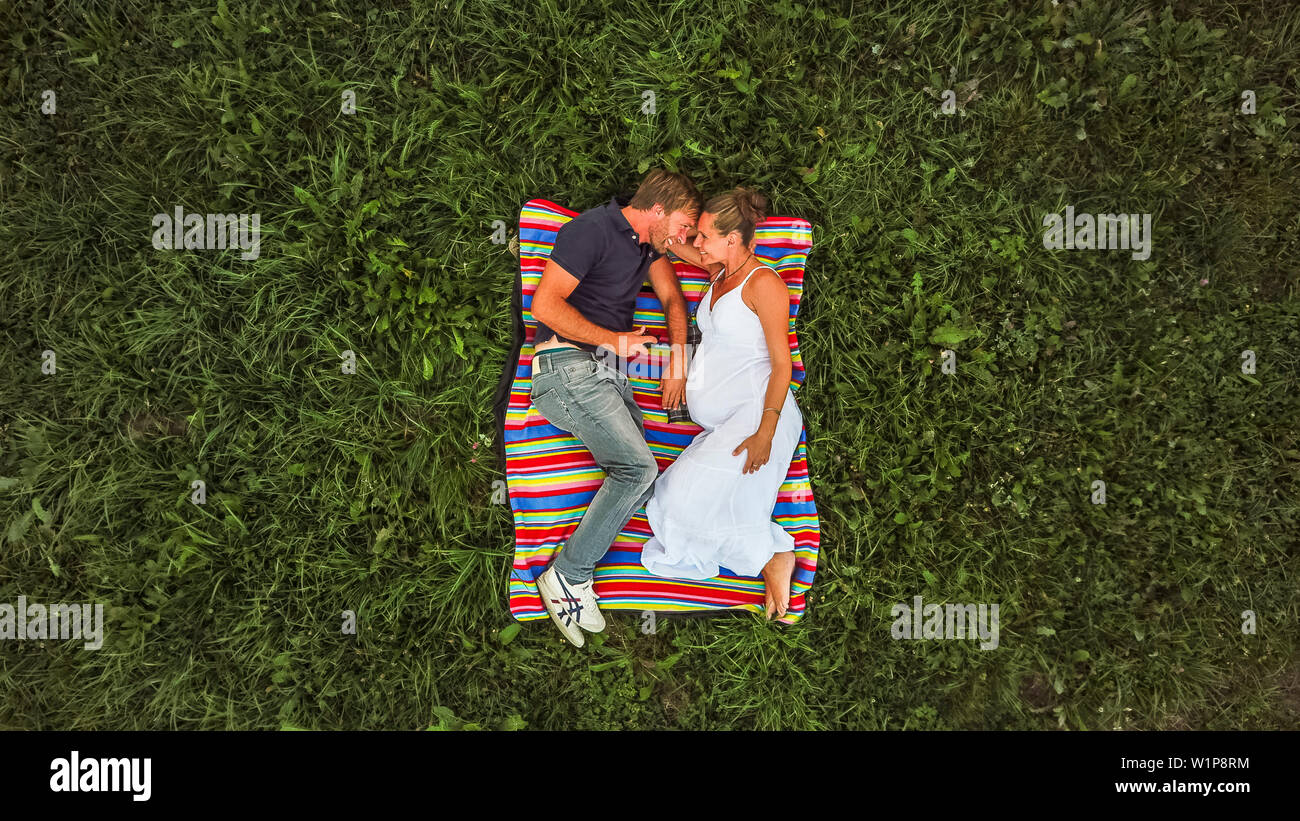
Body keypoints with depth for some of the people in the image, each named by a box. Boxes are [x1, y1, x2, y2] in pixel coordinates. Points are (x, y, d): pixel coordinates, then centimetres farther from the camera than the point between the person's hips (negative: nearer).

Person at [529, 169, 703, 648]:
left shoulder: (649, 242, 17)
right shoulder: (592, 230, -9)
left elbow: (672, 298, 26)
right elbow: (545, 305, -14)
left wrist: (678, 361, 13)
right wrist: (613, 339, -11)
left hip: (609, 374, 8)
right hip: (568, 364, -8)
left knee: (638, 473, -12)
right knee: (638, 467, -22)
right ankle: (567, 576, -13)